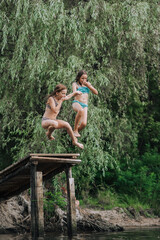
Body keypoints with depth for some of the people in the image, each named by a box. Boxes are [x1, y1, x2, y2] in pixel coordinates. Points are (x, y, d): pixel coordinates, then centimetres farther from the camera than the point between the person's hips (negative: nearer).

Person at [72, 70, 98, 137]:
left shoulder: (88, 84, 20)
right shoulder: (75, 84, 8)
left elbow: (96, 92, 10)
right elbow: (74, 92, -12)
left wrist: (88, 85, -1)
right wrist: (77, 93, -36)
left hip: (85, 106, 4)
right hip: (76, 103, -3)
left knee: (83, 124, -20)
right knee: (81, 110, -42)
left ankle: (77, 131, 12)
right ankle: (75, 130, -31)